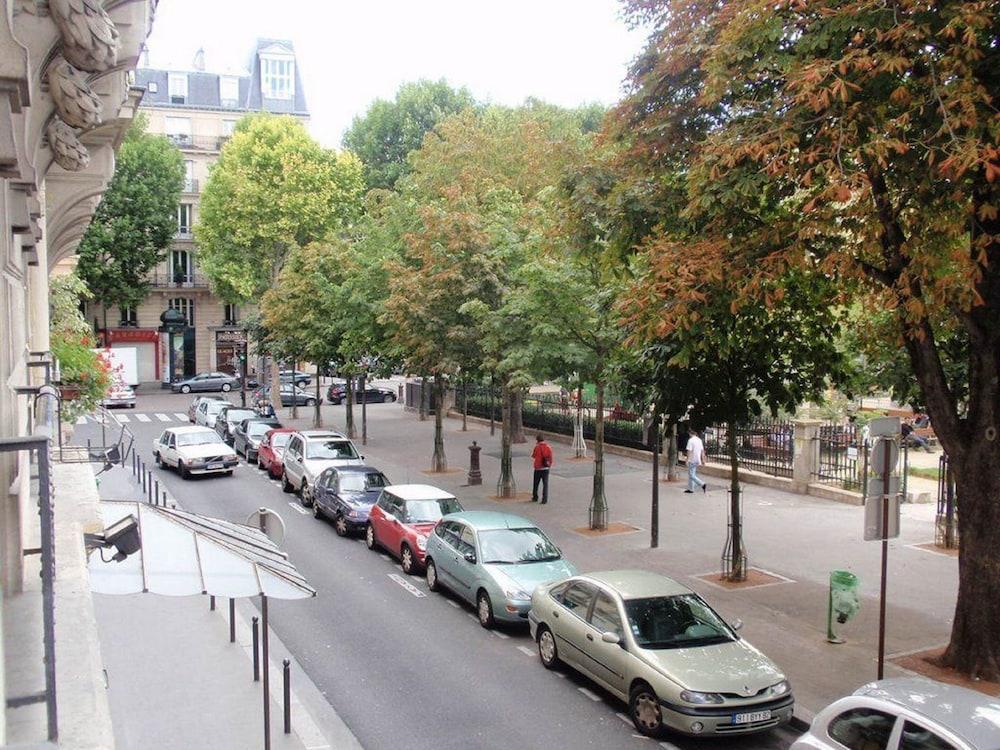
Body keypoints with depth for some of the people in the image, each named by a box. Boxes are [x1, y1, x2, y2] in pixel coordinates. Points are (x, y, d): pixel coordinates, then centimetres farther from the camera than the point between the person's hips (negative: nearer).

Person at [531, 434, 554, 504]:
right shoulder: (548, 447, -1)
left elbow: (533, 456, 2)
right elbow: (550, 457, 5)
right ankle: (544, 499, -1)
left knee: (535, 483, 13)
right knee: (545, 483, 4)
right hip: (546, 468, 3)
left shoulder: (537, 447, -11)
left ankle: (535, 497, 22)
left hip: (538, 468, -2)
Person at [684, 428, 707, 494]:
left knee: (691, 475, -7)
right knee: (691, 474, 16)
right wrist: (703, 459, 17)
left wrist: (688, 459, -14)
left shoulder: (691, 440, -13)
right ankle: (690, 489, 18)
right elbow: (702, 450, 13)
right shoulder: (699, 440, 11)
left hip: (692, 460, -8)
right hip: (697, 460, 8)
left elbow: (689, 451, -17)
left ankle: (703, 484, -20)